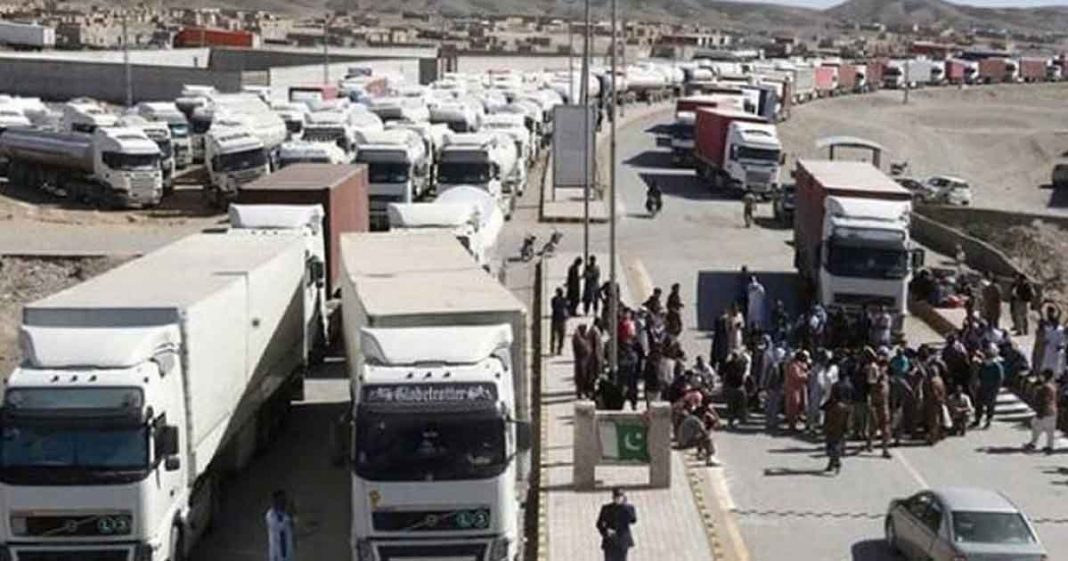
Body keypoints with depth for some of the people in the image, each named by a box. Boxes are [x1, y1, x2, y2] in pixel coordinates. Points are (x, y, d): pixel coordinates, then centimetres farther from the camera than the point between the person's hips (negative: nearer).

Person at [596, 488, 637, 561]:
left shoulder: (628, 508, 1)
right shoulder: (606, 508, 5)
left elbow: (633, 520, -16)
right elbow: (599, 524, 7)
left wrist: (627, 507, -21)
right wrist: (605, 532, -12)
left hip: (623, 540, 0)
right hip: (610, 541, 0)